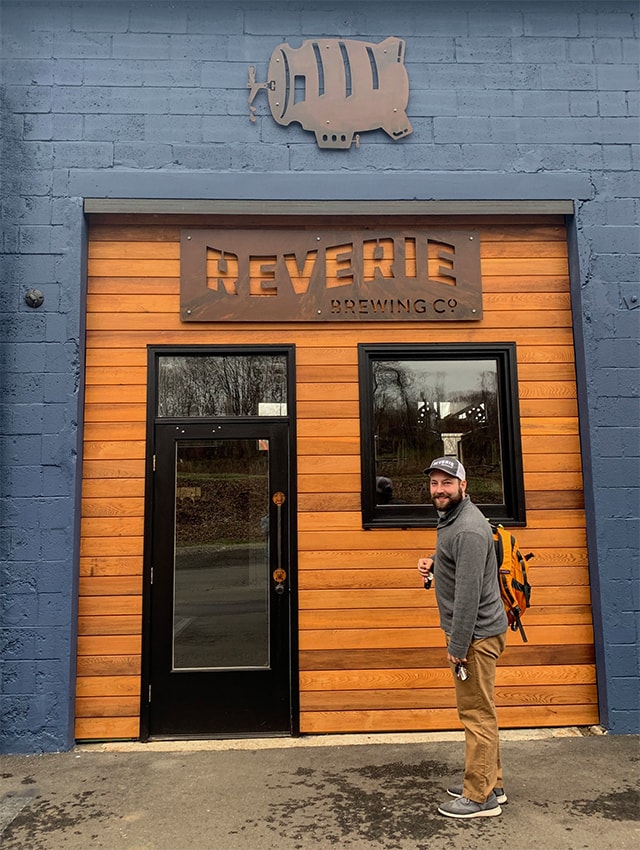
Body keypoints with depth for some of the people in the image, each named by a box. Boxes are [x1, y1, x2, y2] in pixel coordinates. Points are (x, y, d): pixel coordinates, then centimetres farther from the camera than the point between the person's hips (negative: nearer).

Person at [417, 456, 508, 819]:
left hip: (477, 633, -10)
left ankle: (481, 797, 12)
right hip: (476, 631, 10)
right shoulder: (452, 518, 10)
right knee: (479, 712, 19)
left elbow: (468, 592, -25)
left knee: (477, 714, 0)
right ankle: (491, 783, 31)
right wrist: (434, 563, 5)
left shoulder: (468, 529, -23)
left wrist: (458, 645, -21)